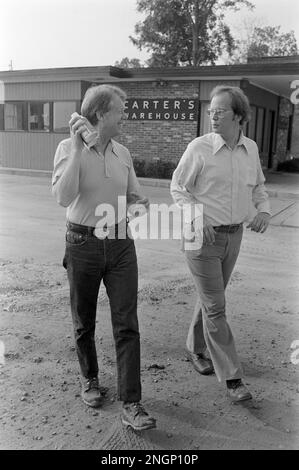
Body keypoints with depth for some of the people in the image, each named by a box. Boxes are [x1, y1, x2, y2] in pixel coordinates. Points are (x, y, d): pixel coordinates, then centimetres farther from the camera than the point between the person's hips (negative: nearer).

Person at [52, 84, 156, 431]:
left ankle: (131, 405, 3)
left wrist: (139, 203, -6)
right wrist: (78, 147, -24)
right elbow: (63, 197, -22)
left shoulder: (122, 153, 6)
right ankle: (90, 379, 37)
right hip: (83, 243, -3)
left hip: (121, 244, 3)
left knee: (127, 325, -3)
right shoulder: (68, 148, -7)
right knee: (84, 322, 12)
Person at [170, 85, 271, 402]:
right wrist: (196, 216, -19)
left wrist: (263, 211, -4)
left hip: (233, 236, 5)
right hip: (203, 236, -5)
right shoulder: (199, 148, -12)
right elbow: (178, 188, -5)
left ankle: (196, 349, 40)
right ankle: (231, 376, 9)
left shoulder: (250, 148, 3)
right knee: (215, 307, -1)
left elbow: (258, 187, 16)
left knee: (210, 299, 19)